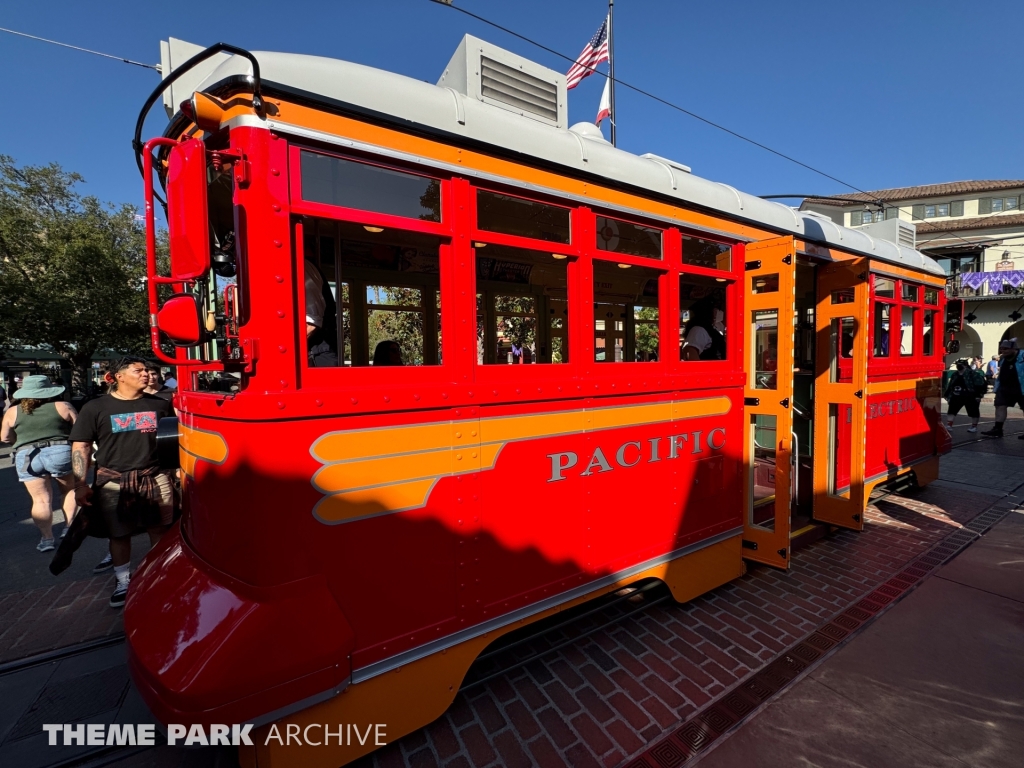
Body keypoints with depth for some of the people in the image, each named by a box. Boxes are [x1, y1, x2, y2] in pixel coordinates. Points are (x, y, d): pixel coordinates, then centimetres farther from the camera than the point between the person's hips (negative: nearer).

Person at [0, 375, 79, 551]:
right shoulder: (63, 406, 1)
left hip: (27, 457, 2)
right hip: (61, 452, -2)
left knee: (41, 500, 7)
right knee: (70, 489, 18)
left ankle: (46, 539, 8)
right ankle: (68, 527, 17)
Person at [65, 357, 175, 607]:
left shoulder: (160, 404, 6)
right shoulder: (95, 408, 0)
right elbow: (80, 447, 1)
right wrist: (80, 484, -5)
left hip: (156, 478, 1)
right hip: (114, 482, -1)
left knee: (161, 531, 7)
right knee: (119, 534, 10)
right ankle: (123, 582, 28)